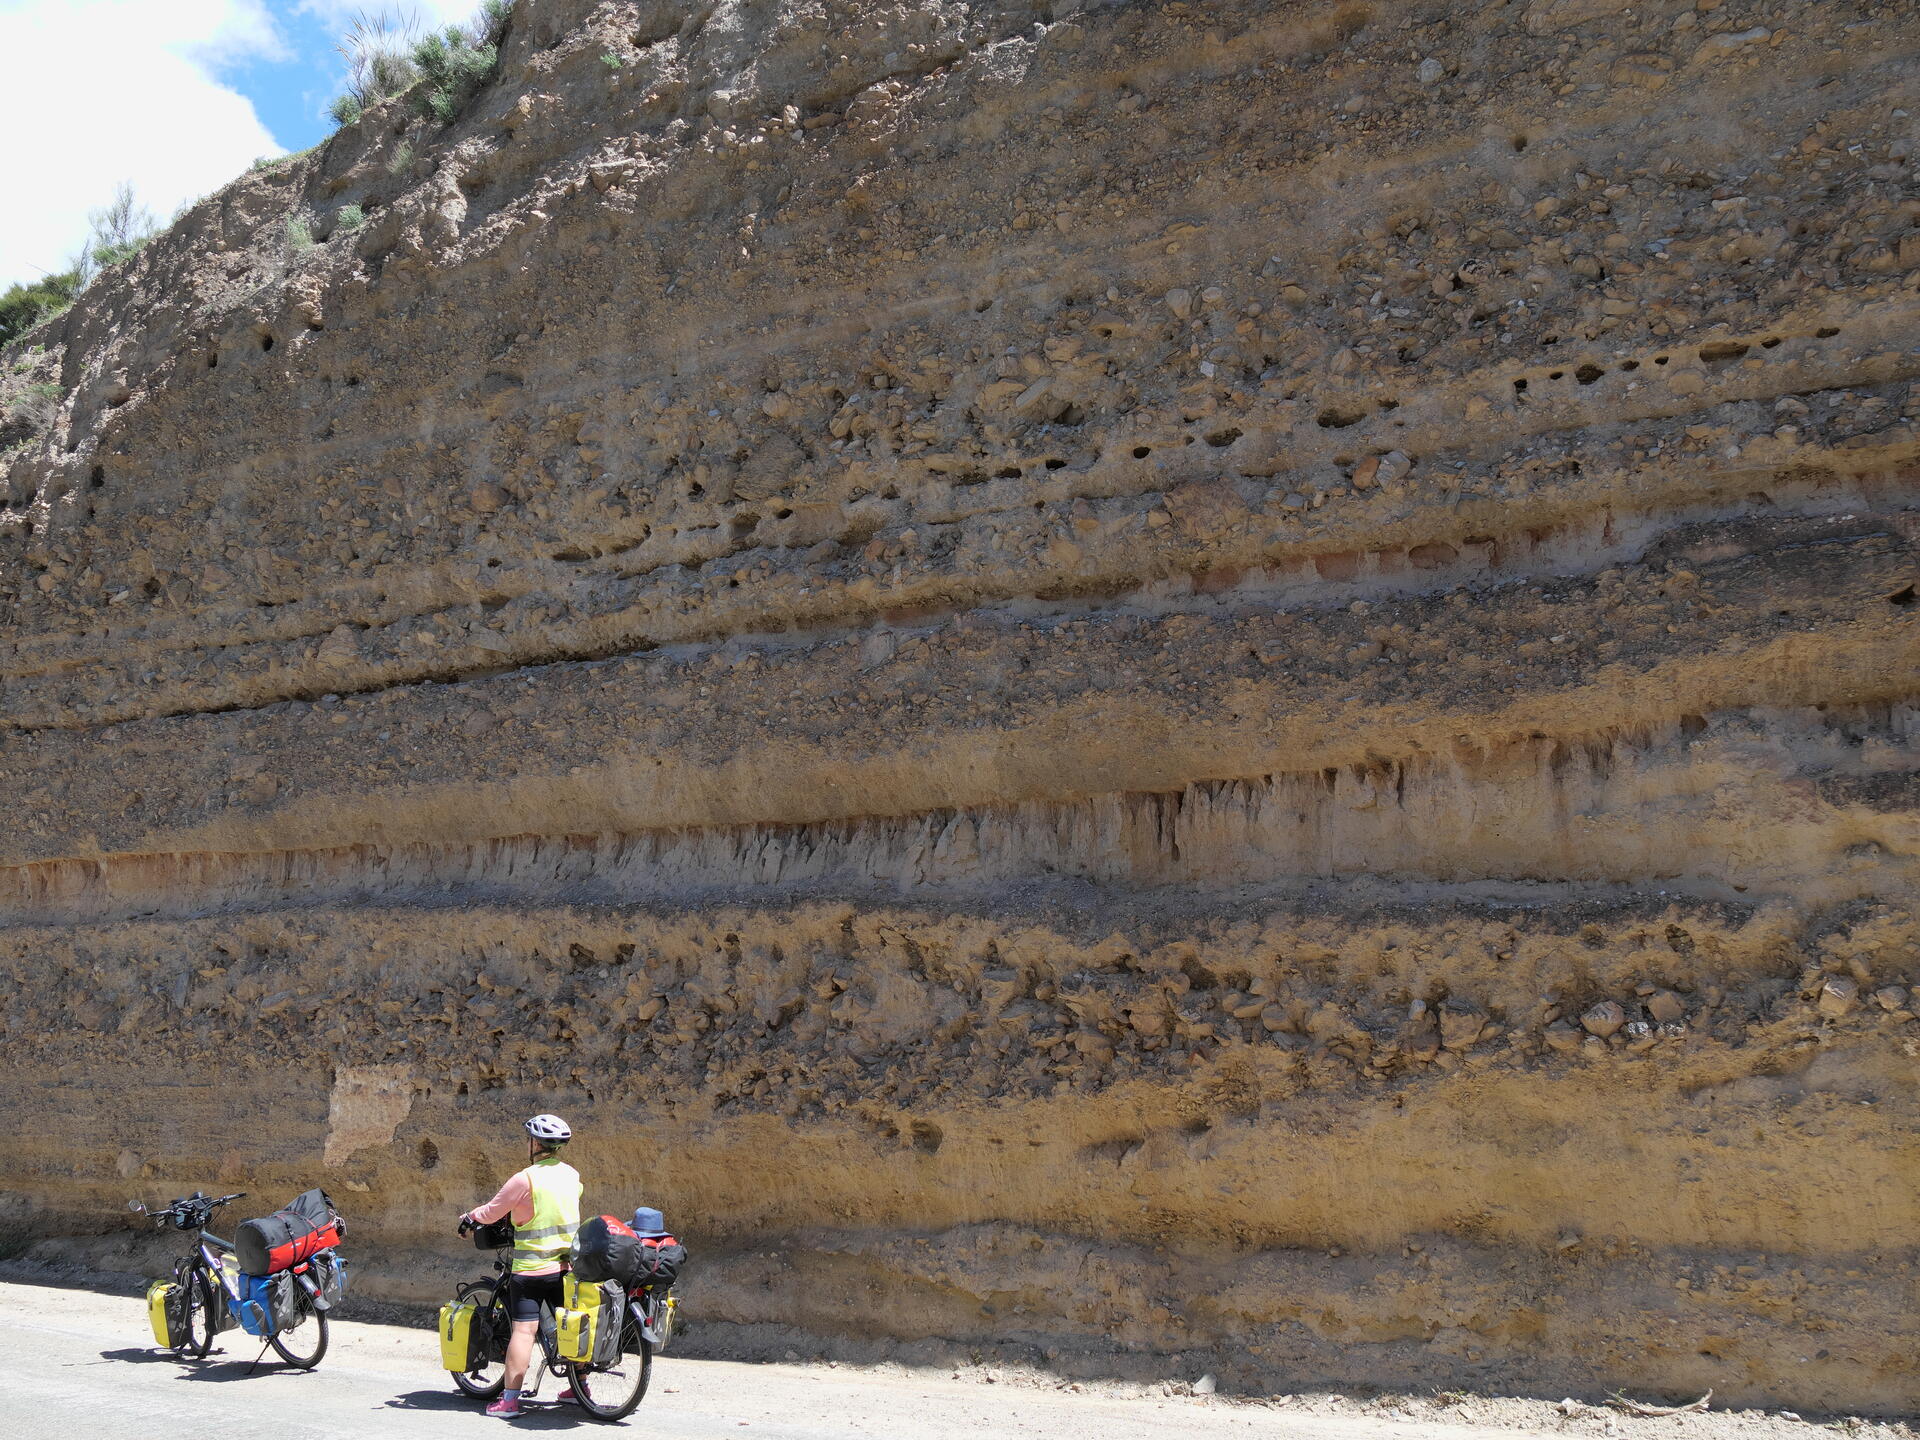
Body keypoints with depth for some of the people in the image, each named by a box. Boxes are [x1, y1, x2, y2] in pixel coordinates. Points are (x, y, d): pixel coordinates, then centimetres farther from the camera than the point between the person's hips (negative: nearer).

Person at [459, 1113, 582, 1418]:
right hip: (567, 1265, 6)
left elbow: (491, 1213, -7)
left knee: (524, 1329, -5)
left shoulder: (525, 1179, -15)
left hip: (530, 1269, -6)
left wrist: (469, 1217, 15)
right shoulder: (571, 1174, 4)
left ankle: (509, 1399, -4)